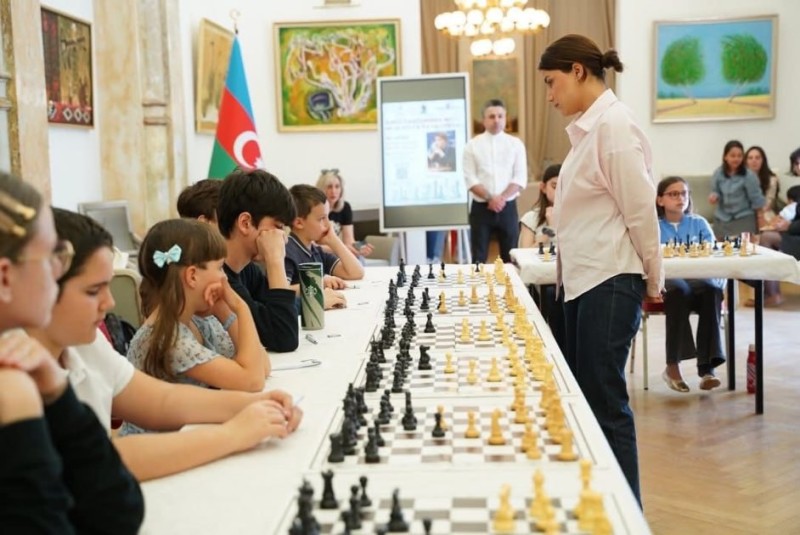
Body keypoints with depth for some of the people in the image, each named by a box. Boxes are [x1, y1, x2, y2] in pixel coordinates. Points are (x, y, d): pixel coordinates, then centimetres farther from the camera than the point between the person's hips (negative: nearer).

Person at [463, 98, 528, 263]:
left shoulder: (516, 144, 5)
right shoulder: (472, 145, 3)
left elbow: (520, 178, -1)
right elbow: (470, 179, -4)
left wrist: (502, 197, -15)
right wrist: (490, 198, -16)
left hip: (507, 207, 1)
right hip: (481, 207, -1)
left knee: (510, 257, 6)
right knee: (479, 258, 1)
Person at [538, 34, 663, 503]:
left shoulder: (614, 124, -15)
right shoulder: (589, 126, 13)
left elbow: (641, 210, -14)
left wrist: (652, 281, -6)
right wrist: (566, 269, 17)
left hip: (610, 282, -9)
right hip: (583, 279, 9)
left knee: (606, 402, -2)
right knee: (585, 398, 14)